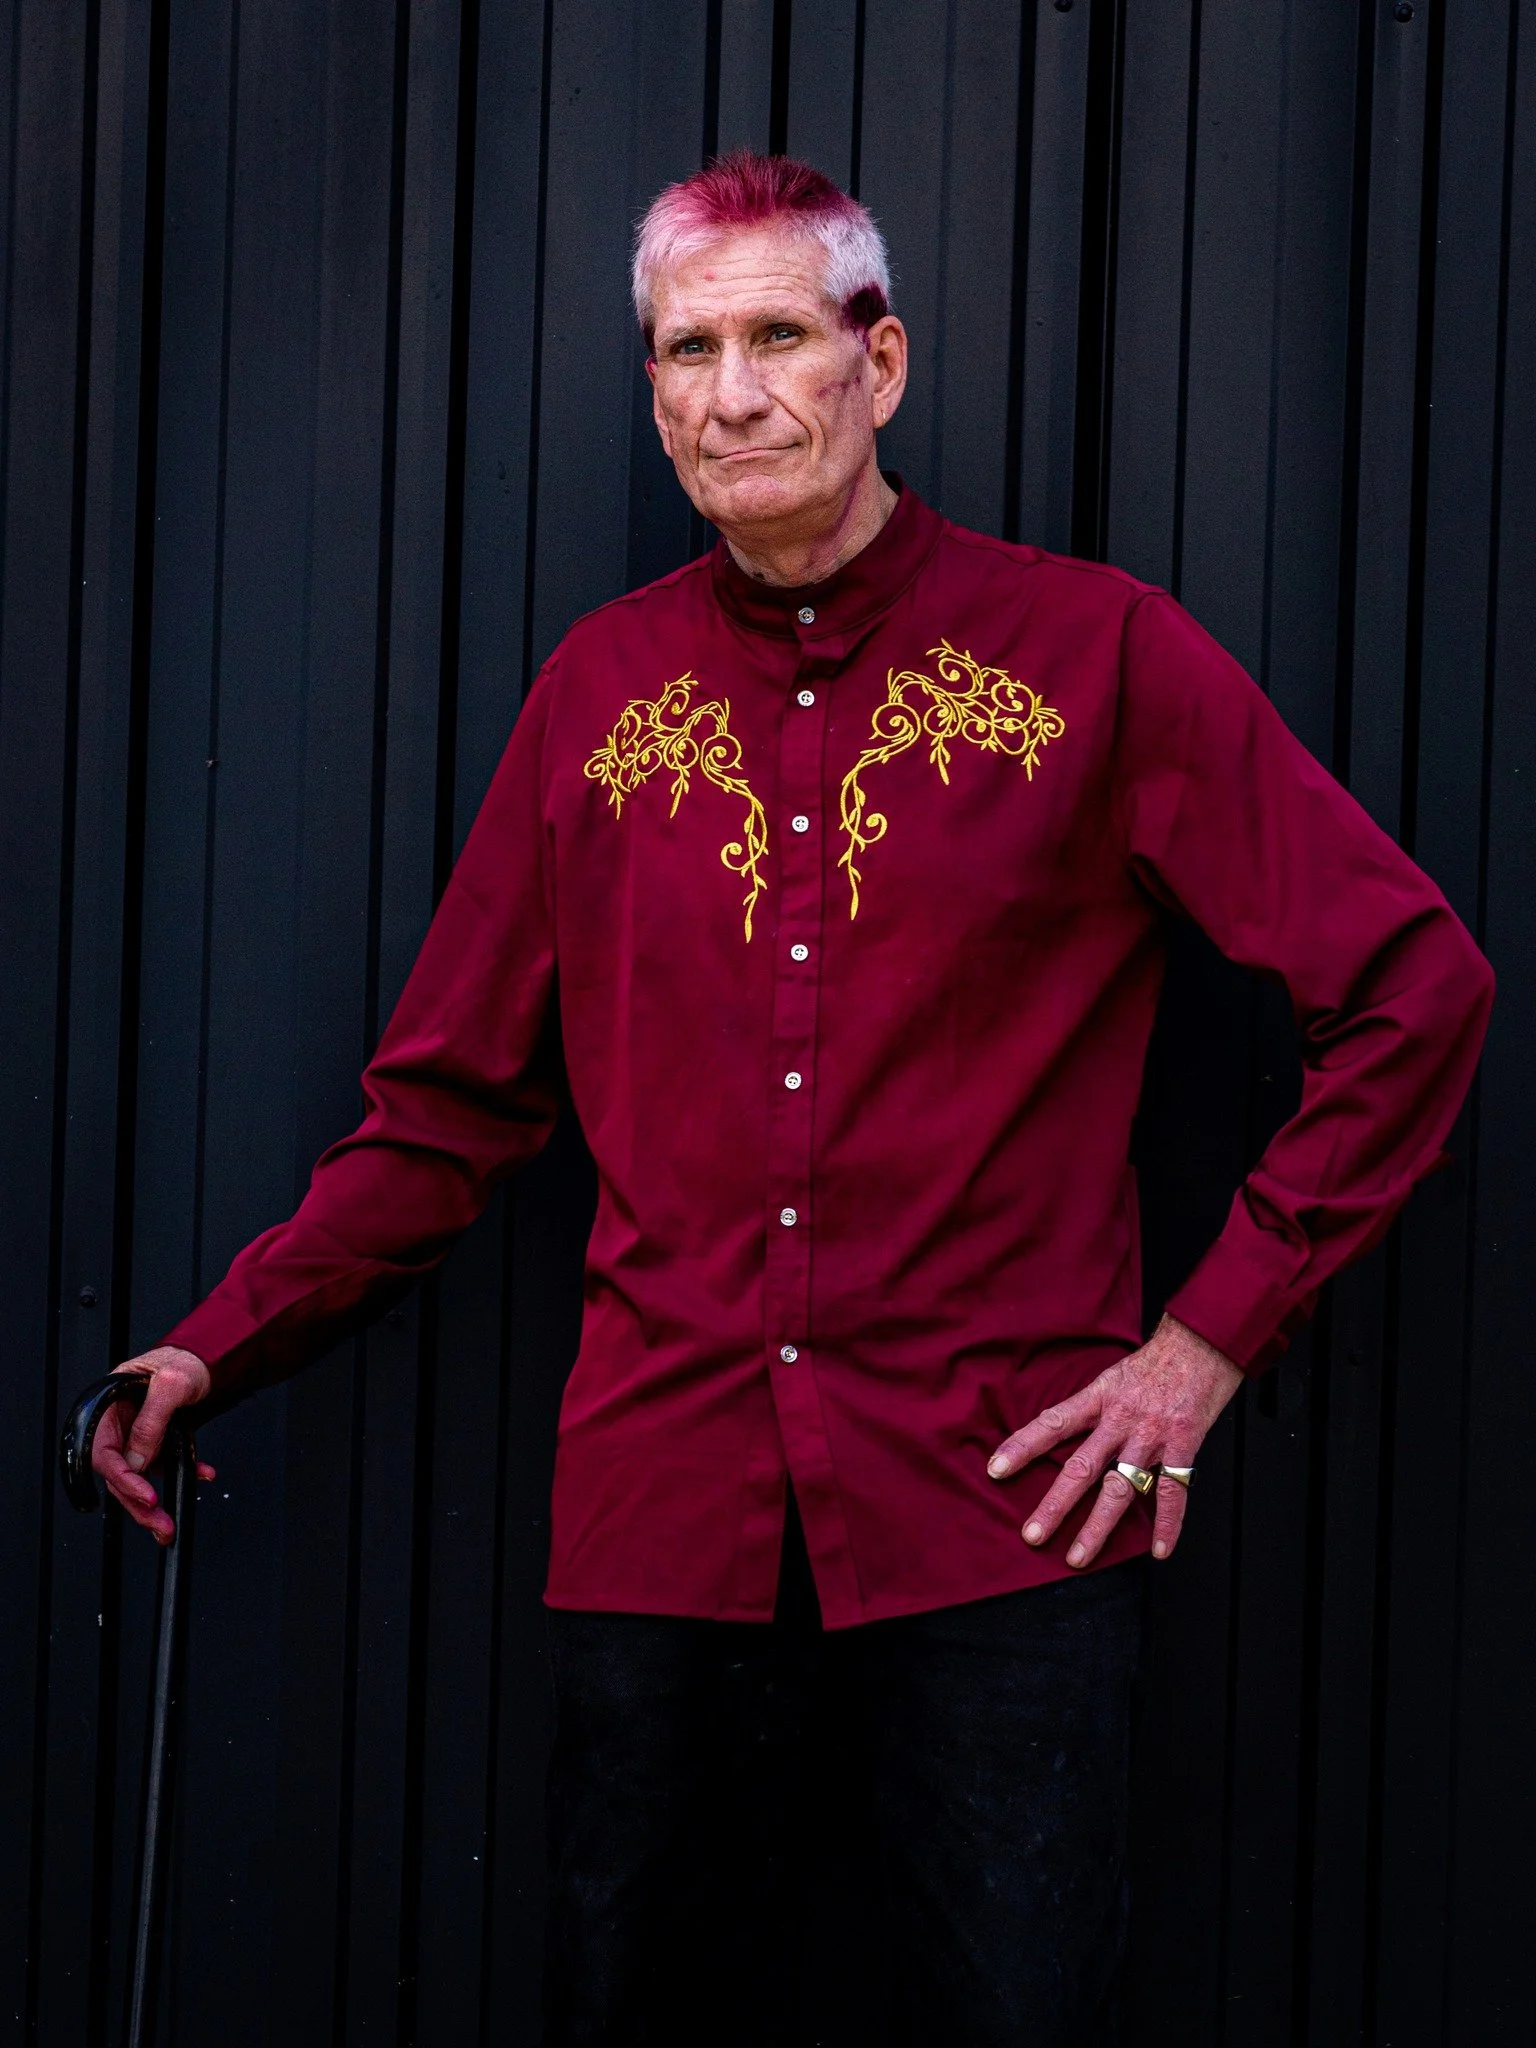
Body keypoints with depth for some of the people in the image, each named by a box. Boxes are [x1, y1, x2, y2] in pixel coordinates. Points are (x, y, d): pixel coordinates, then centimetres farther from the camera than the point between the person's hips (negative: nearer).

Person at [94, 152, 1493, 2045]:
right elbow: (451, 1099, 14)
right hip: (662, 1514, 3)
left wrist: (1211, 1340, -3)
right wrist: (221, 1348, 4)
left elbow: (1410, 987, 0)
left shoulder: (1094, 653, -1)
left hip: (999, 1518, -3)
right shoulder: (600, 689, 9)